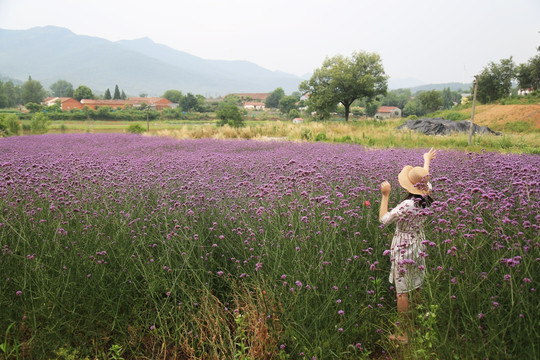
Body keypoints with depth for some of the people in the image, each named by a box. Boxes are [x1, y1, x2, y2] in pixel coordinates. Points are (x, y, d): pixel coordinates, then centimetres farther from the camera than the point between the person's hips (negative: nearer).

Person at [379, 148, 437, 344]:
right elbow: (425, 180, 16)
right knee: (416, 288, 20)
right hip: (419, 245, 8)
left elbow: (383, 219, -17)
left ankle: (404, 333, 13)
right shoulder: (426, 198, -5)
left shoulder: (407, 205, -27)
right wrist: (427, 160, 34)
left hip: (404, 248, -8)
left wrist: (385, 196, -11)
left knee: (402, 292, 3)